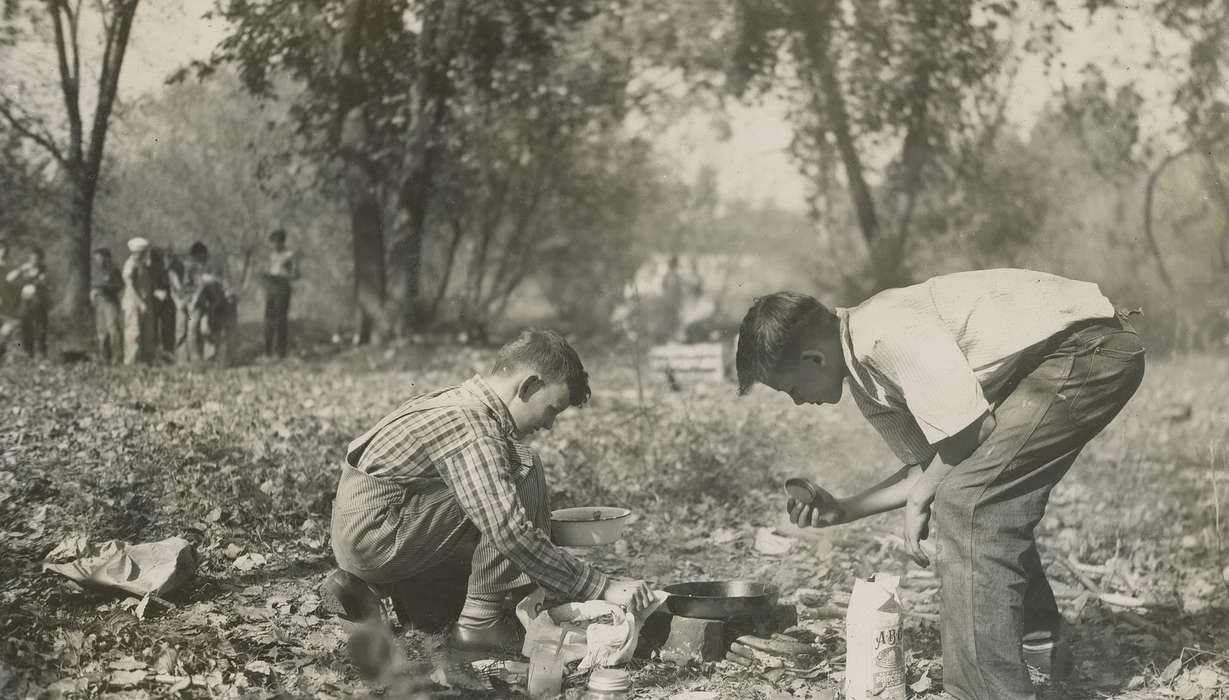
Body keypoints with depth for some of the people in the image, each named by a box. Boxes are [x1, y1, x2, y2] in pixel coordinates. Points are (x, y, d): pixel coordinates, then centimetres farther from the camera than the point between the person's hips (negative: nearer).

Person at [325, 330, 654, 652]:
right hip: (375, 536, -10)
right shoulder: (474, 431, -21)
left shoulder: (465, 400, 10)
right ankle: (481, 622, -13)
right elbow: (512, 534, -29)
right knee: (522, 468, -15)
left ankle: (361, 587, 14)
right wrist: (602, 587, -24)